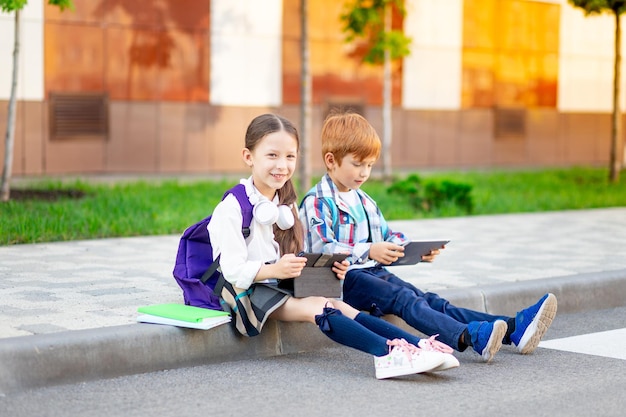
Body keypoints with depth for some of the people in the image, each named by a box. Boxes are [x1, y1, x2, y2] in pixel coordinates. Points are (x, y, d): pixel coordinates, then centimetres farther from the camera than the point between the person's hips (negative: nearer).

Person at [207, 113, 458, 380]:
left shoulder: (285, 205, 14)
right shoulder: (233, 208, -12)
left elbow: (294, 260, 12)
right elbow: (233, 270, -18)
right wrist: (274, 270, -33)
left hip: (283, 286, 7)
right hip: (248, 291, -7)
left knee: (338, 306, -18)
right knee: (317, 308, -28)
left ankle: (418, 347, -36)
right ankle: (386, 352, -47)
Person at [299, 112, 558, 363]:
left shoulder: (363, 201, 22)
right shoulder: (317, 203, -6)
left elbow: (389, 237, 26)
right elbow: (322, 248, -20)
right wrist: (369, 251, -32)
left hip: (374, 272, 7)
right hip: (344, 278, -7)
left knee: (432, 301, -10)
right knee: (404, 299, -30)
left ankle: (513, 329, -26)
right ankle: (469, 337, -53)